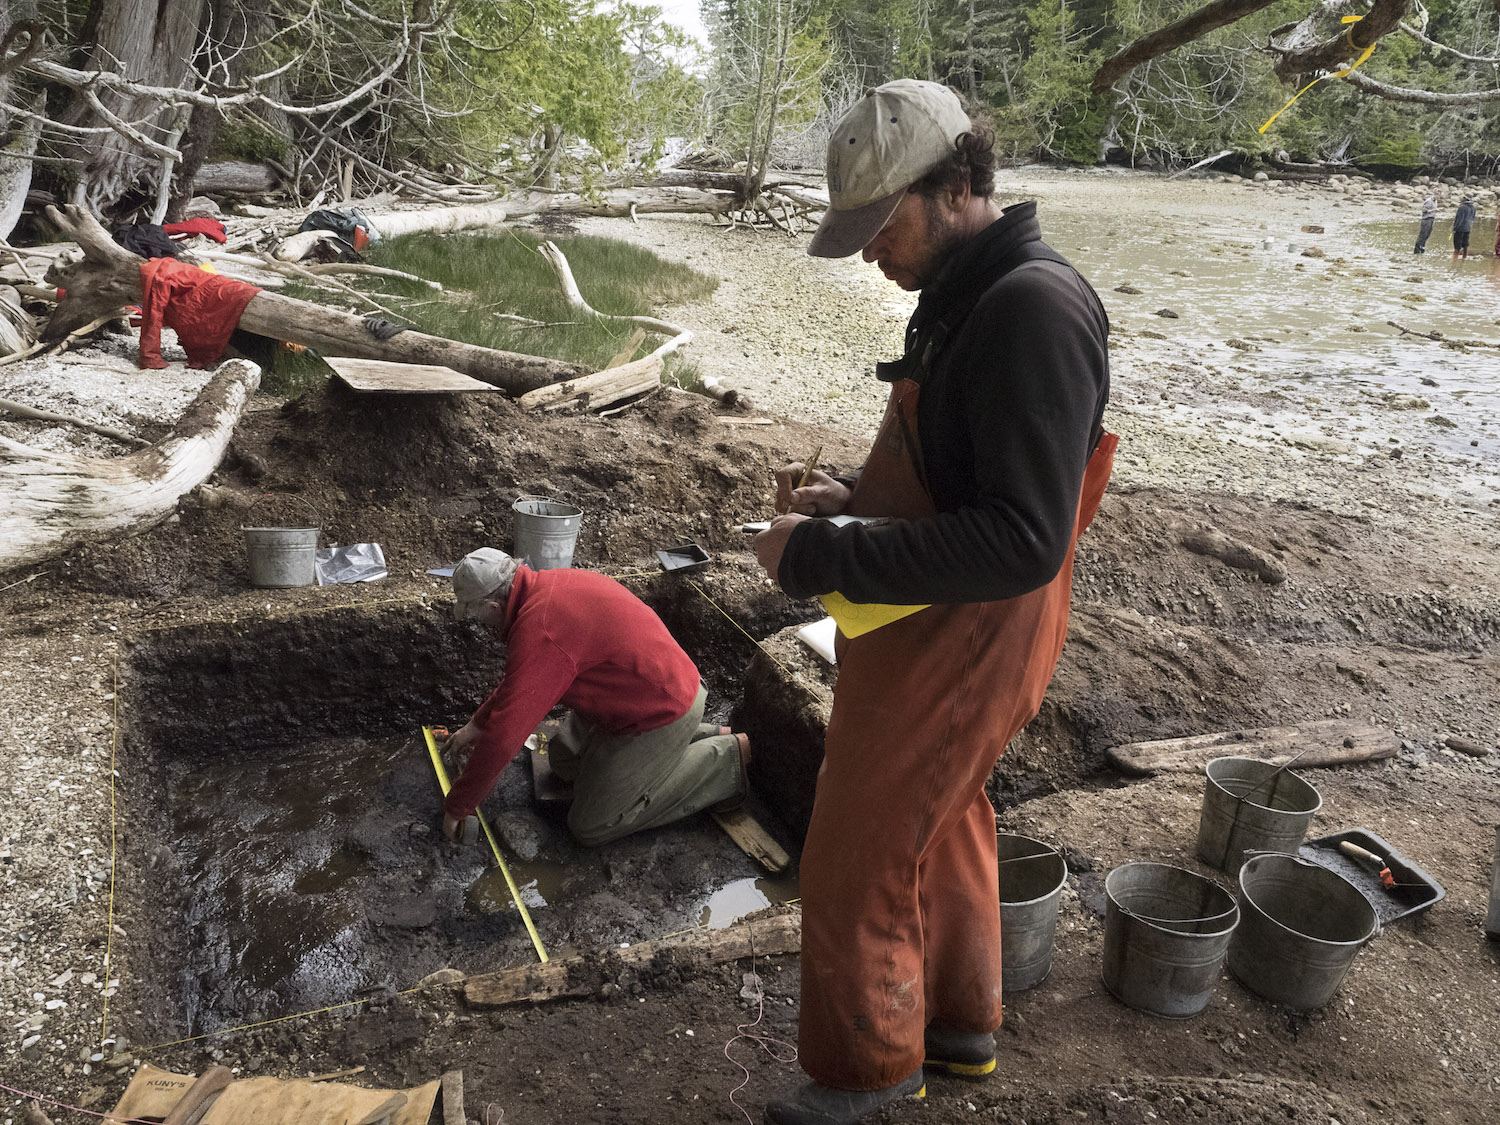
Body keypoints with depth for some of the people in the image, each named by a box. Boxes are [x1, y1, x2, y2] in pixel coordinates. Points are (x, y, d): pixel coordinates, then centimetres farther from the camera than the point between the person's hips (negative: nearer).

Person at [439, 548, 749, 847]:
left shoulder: (538, 634, -29)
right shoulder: (548, 584, 2)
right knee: (565, 761, 22)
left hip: (659, 716, -10)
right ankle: (708, 736, 20)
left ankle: (731, 757, 1)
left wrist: (456, 806, -12)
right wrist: (476, 724, 26)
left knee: (591, 826, -2)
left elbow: (503, 737, -25)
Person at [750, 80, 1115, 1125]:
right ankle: (959, 1025, 47)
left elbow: (1021, 539, -31)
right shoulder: (965, 297, 7)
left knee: (856, 863, 6)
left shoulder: (1036, 312, -25)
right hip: (932, 637, 10)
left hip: (954, 649, -10)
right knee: (946, 827, 24)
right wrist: (851, 496, 2)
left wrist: (822, 556, -29)